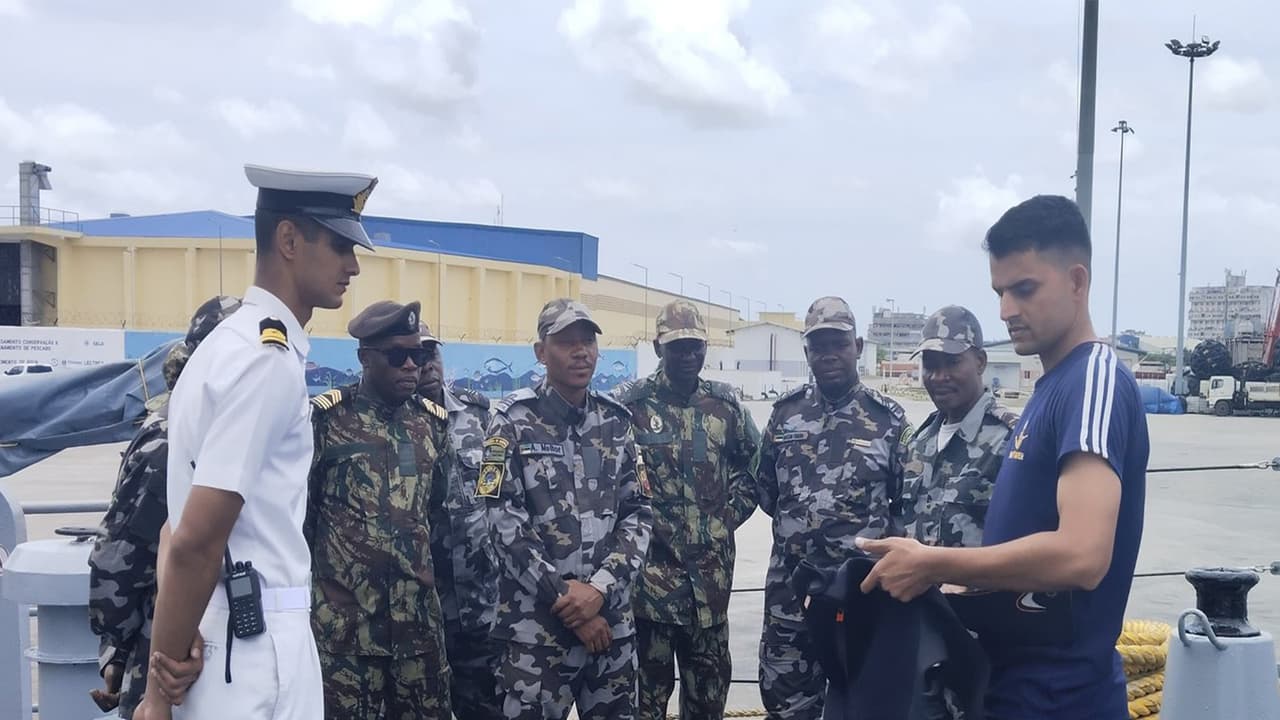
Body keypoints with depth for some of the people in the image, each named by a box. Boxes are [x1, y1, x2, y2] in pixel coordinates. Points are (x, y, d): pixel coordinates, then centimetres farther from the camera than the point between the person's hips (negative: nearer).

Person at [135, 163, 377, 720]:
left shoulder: (232, 343, 12)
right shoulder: (270, 359, -17)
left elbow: (182, 532, 14)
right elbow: (196, 543, -21)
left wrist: (166, 673, 16)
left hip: (223, 636, 9)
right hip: (255, 645, -9)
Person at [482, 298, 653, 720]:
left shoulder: (616, 423, 7)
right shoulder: (515, 422, -5)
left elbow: (639, 514, 3)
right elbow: (505, 523, -11)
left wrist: (600, 588, -11)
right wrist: (565, 600, -12)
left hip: (612, 621, 4)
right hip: (537, 624, -4)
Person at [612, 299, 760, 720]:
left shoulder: (725, 404, 6)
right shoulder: (630, 404, -7)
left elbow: (754, 465, 16)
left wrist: (730, 515, 6)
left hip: (711, 570, 4)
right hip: (649, 565, -4)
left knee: (710, 683, 15)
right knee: (648, 685, 4)